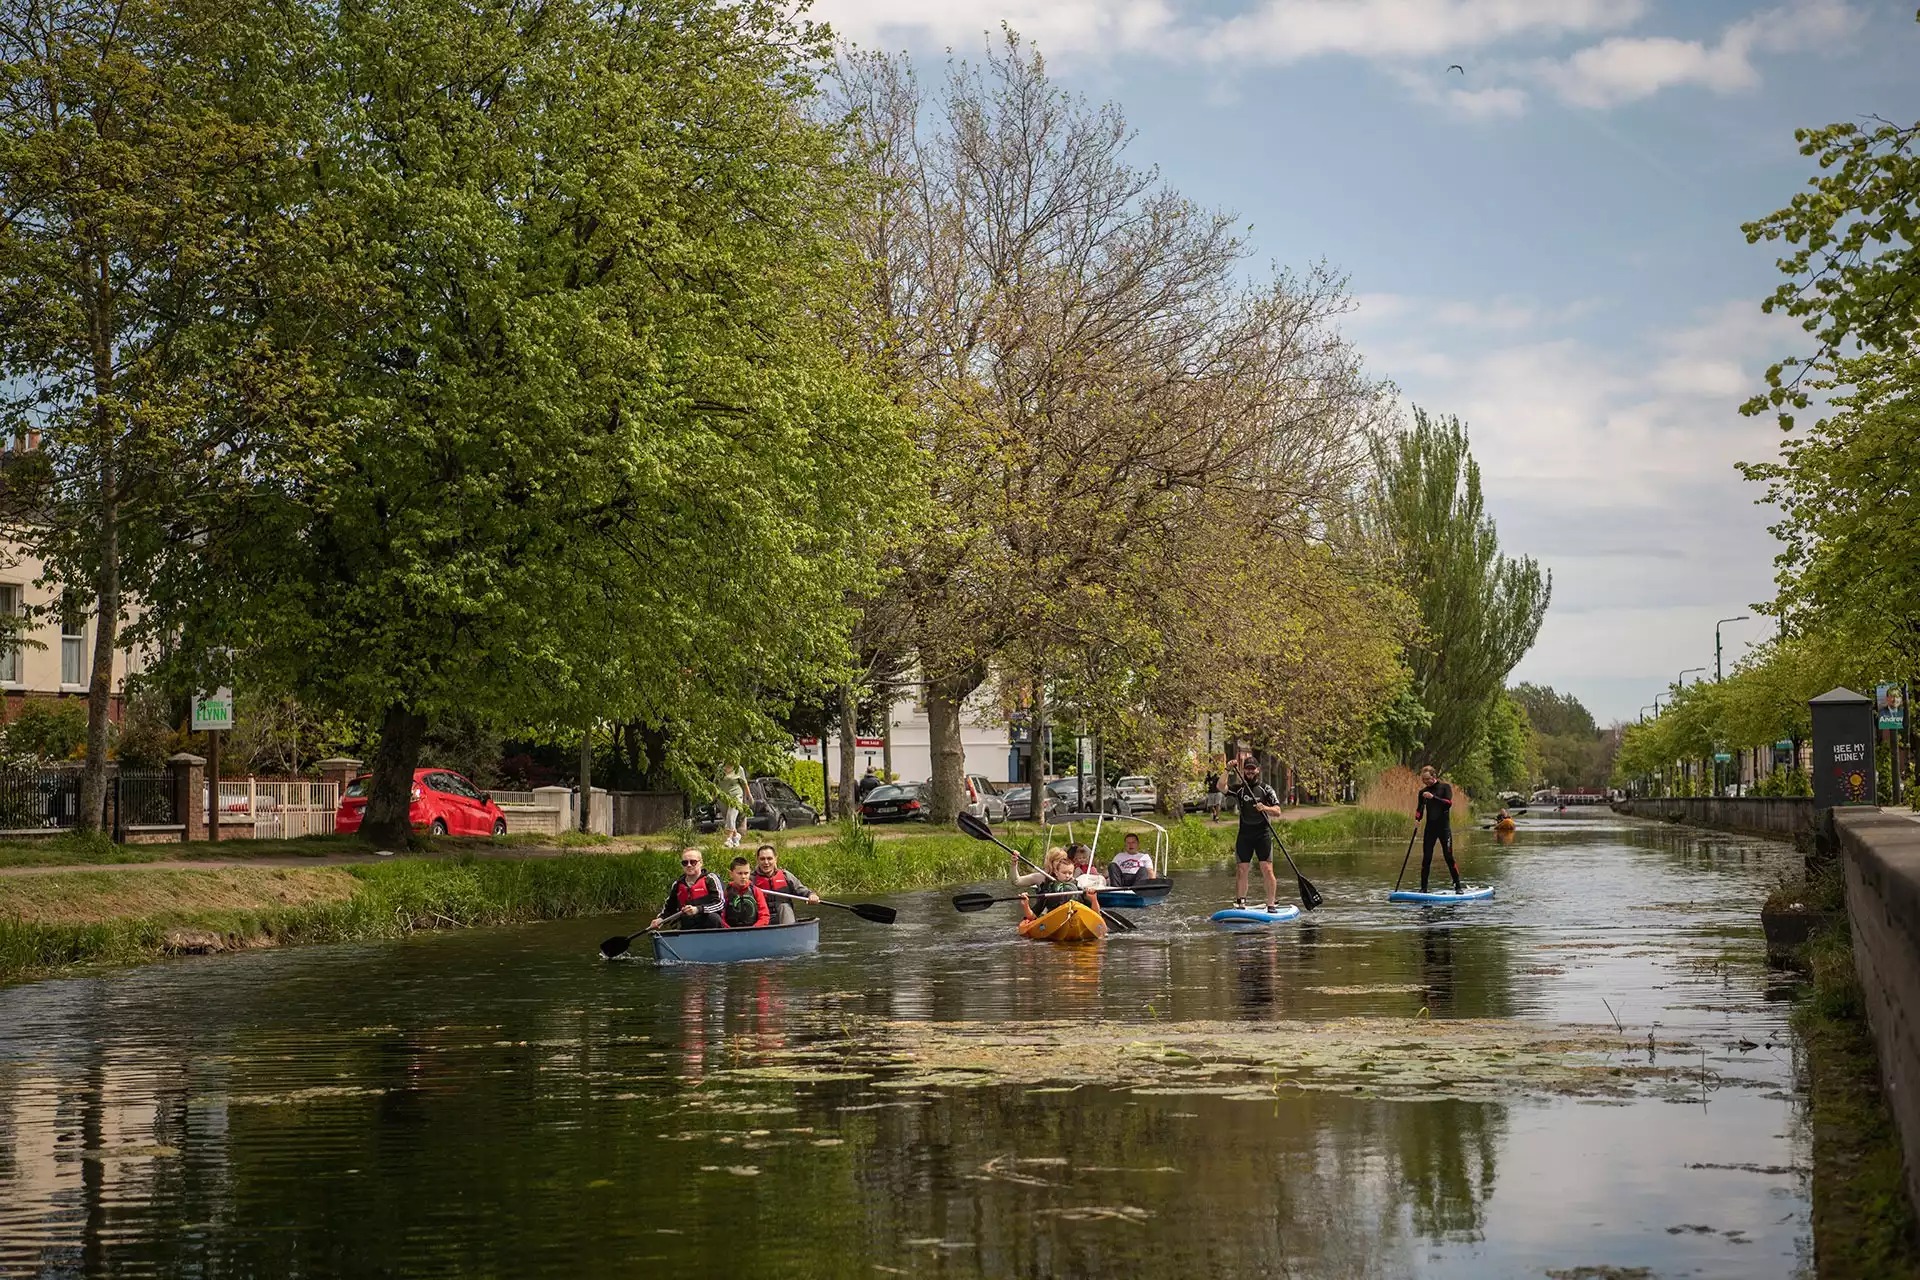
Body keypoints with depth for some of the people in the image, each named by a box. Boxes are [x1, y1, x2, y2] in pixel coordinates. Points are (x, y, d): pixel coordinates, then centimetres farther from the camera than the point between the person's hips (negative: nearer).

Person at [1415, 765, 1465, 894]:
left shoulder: (1445, 787, -1)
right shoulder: (1423, 792, 9)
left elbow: (1449, 803, -15)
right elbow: (1420, 809, 7)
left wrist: (1433, 797, -25)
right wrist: (1417, 817, -14)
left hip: (1444, 827, -3)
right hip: (1430, 828, 4)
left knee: (1449, 857, -5)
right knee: (1426, 858, 1)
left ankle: (1458, 886, 4)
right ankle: (1423, 888, 6)